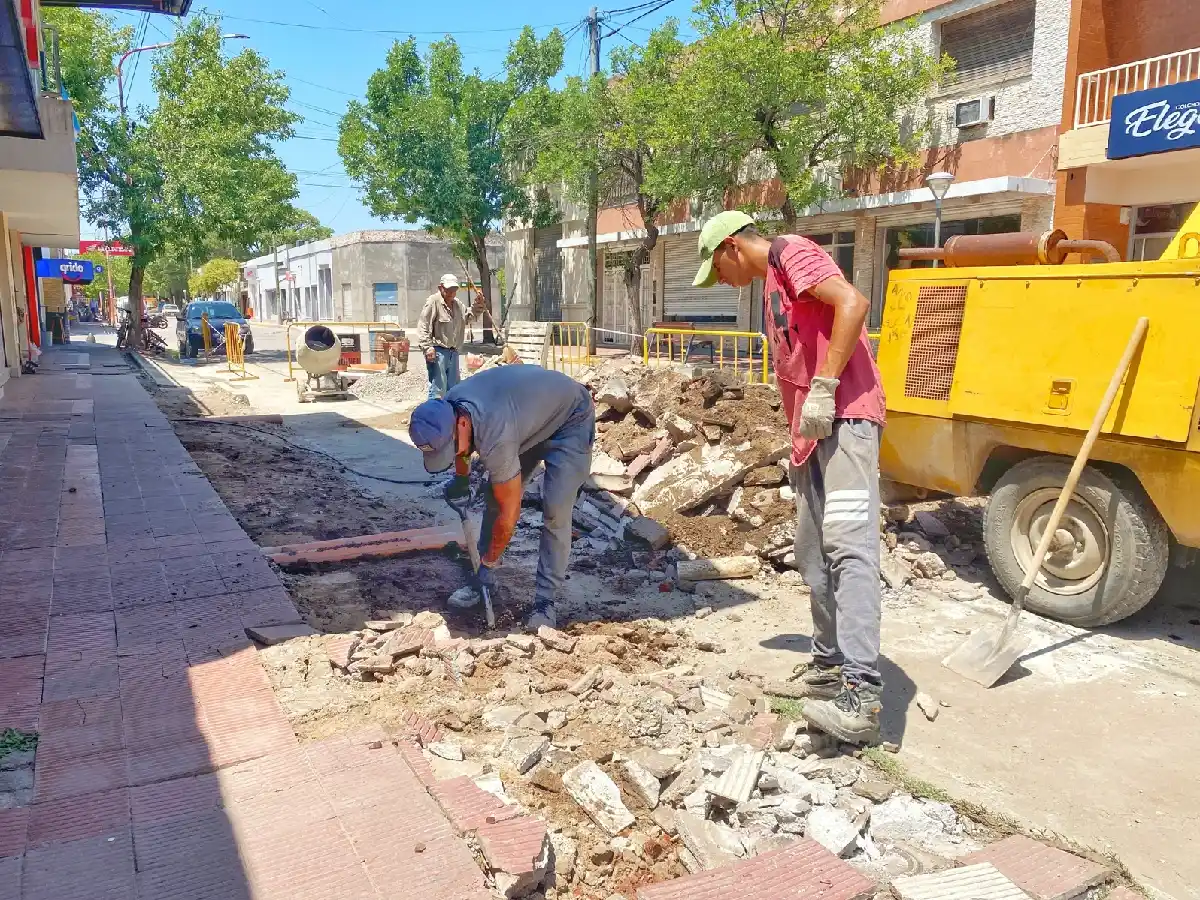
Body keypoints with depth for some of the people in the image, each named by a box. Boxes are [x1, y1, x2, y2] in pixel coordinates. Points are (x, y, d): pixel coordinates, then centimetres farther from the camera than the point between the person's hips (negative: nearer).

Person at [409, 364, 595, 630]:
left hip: (571, 419, -8)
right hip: (530, 415, 8)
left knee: (555, 511, -19)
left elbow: (509, 514, -29)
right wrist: (461, 478, 25)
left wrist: (489, 563, -15)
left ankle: (545, 601, -9)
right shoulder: (446, 409, -19)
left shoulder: (495, 437, -41)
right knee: (496, 496, 2)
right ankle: (483, 581, 14)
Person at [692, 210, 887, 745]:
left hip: (843, 417, -11)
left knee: (847, 545, -19)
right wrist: (798, 447, 22)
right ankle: (829, 663, 23)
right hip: (811, 432, 11)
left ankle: (861, 696, -24)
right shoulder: (771, 288, 27)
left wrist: (824, 388, -20)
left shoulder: (790, 252, -1)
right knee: (813, 555, 12)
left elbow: (852, 303, -17)